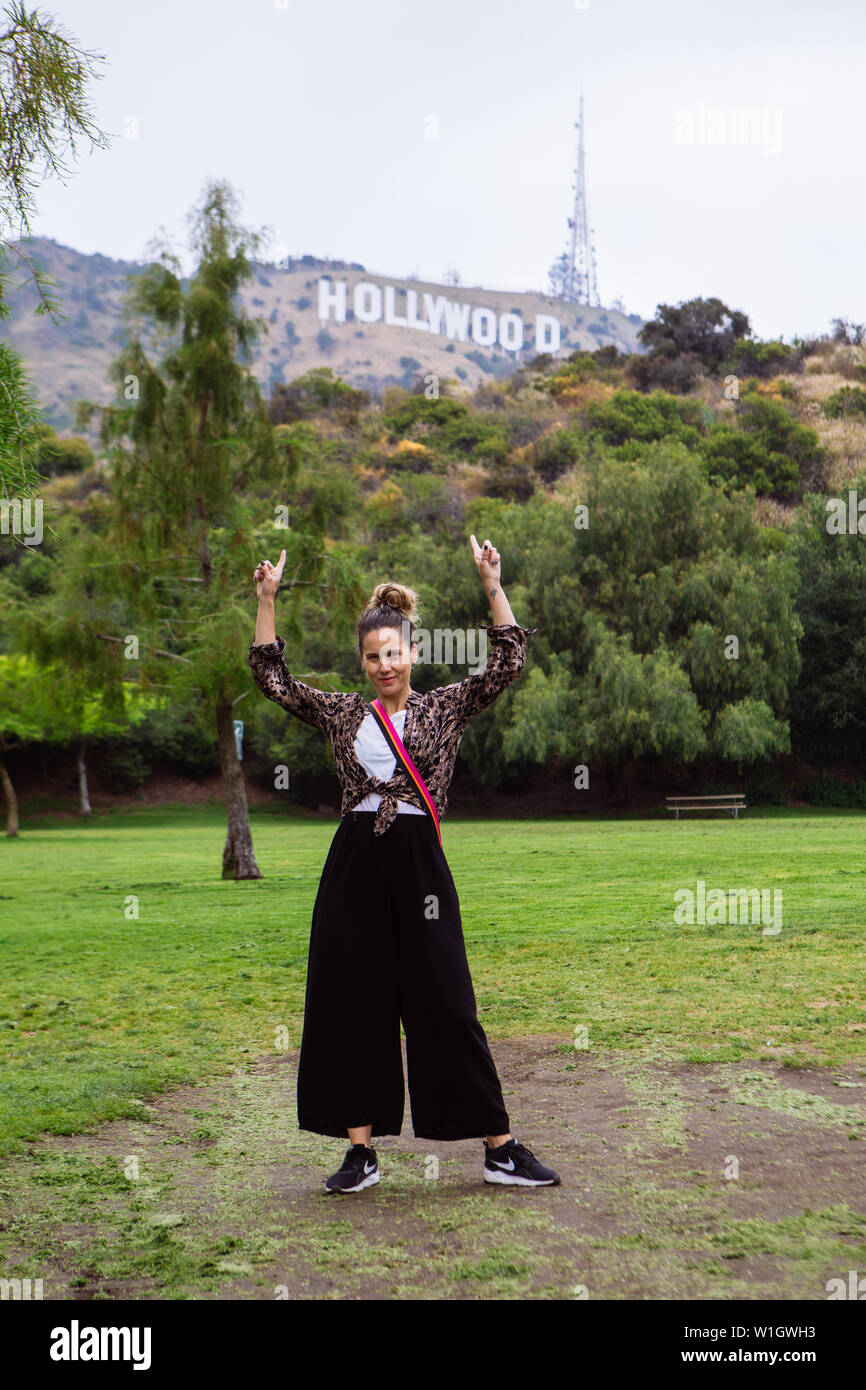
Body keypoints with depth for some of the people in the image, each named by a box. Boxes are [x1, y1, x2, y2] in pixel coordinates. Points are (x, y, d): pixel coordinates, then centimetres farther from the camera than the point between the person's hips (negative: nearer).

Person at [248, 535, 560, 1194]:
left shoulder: (445, 707, 5)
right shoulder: (342, 713, 11)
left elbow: (508, 664, -4)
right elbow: (273, 678, 11)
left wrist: (493, 587, -9)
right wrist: (267, 601, 4)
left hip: (420, 862, -3)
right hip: (354, 865, 3)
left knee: (446, 1004, -1)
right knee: (351, 1003, 5)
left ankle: (502, 1148, 8)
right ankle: (361, 1150, 16)